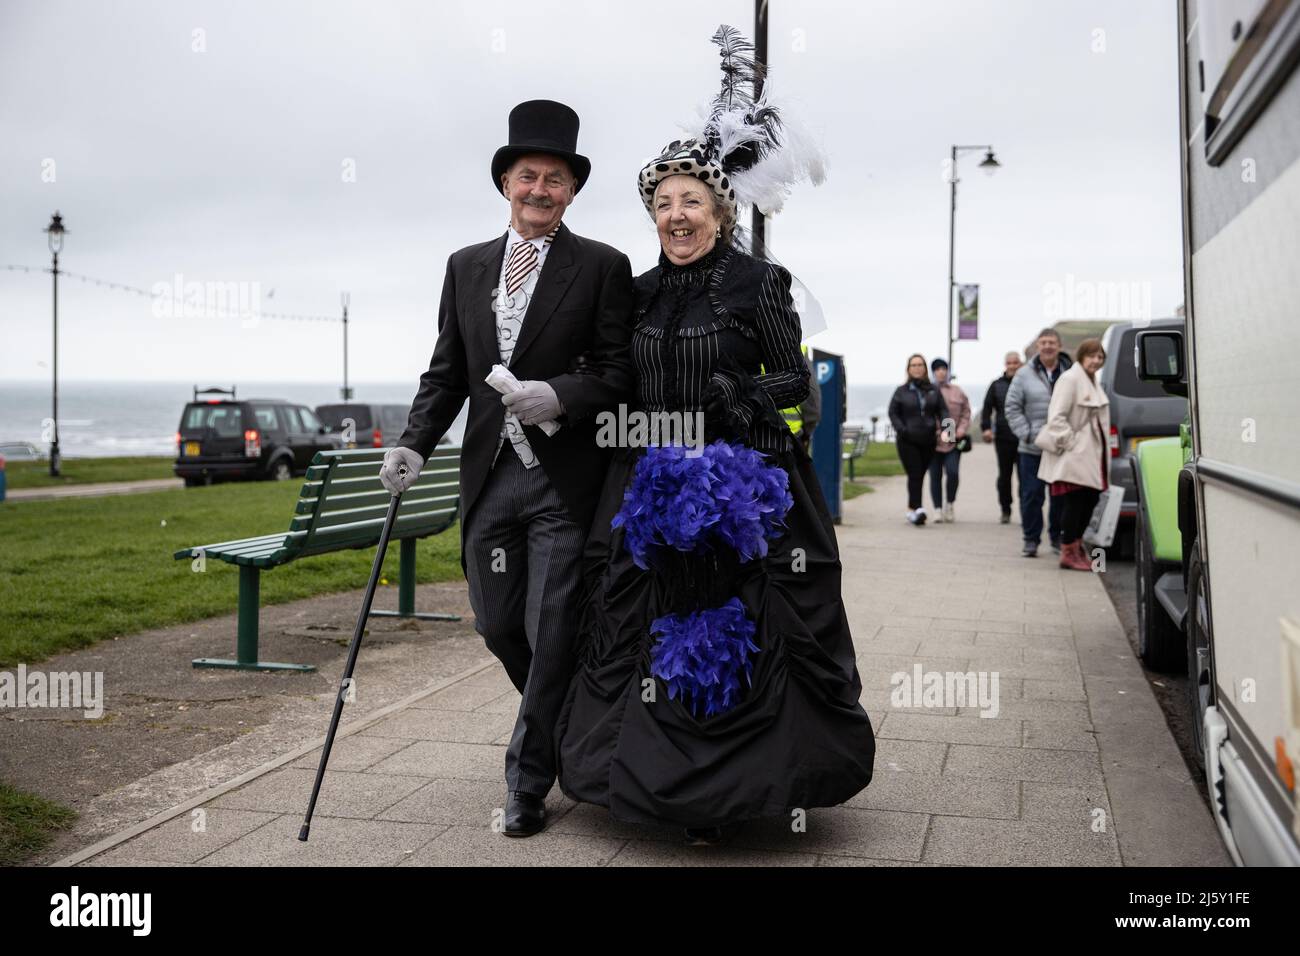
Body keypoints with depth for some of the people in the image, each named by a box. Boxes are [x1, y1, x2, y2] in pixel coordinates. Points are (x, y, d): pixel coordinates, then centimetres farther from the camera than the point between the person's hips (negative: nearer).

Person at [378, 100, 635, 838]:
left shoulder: (603, 267, -1)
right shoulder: (467, 267, 11)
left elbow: (620, 372, -5)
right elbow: (447, 371, 12)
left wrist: (560, 395, -22)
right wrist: (416, 444, -2)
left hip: (566, 481, -4)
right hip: (490, 475, 5)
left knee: (549, 636, 0)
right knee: (498, 626, 12)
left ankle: (529, 783, 16)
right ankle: (563, 729, 38)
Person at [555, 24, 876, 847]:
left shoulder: (758, 283, -3)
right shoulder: (642, 294, 11)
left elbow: (797, 378, -3)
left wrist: (746, 396, -18)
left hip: (740, 480, -5)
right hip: (653, 485, 5)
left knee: (731, 635, -1)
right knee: (656, 629, 7)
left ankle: (722, 797, 10)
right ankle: (653, 772, 22)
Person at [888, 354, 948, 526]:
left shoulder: (933, 391, 10)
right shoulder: (901, 391, 4)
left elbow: (943, 410, 8)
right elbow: (893, 413, 3)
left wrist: (943, 426, -11)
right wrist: (902, 429, -12)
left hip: (928, 440, 3)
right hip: (907, 441, -3)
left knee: (920, 475, 8)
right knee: (914, 475, -12)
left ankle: (911, 508, 21)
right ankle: (917, 509, -18)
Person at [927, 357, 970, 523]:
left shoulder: (957, 391, 8)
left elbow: (966, 412, 12)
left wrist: (962, 429, -1)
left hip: (952, 441, 1)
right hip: (933, 441, -1)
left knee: (953, 472, -12)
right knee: (935, 476, 4)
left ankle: (950, 504, 10)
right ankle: (938, 509, 14)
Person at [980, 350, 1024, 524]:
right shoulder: (997, 385, 10)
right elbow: (987, 408, 10)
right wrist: (985, 428, -4)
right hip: (1004, 437, 2)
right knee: (1004, 475, 6)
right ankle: (1006, 510, 16)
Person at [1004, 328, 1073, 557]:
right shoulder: (1025, 375, 1)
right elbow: (1012, 407, 2)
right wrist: (1027, 434, -6)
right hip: (1033, 449, -1)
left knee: (1061, 495, 9)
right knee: (1032, 495, 1)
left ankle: (1057, 538, 23)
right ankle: (1031, 539, 11)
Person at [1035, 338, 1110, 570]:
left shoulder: (1094, 383, 18)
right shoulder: (1070, 379, -12)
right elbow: (1056, 418, -18)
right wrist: (1071, 442, -19)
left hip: (1091, 456, 9)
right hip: (1074, 456, -9)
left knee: (1090, 500, 11)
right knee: (1075, 502, -7)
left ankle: (1077, 547, 23)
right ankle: (1068, 553, 1)